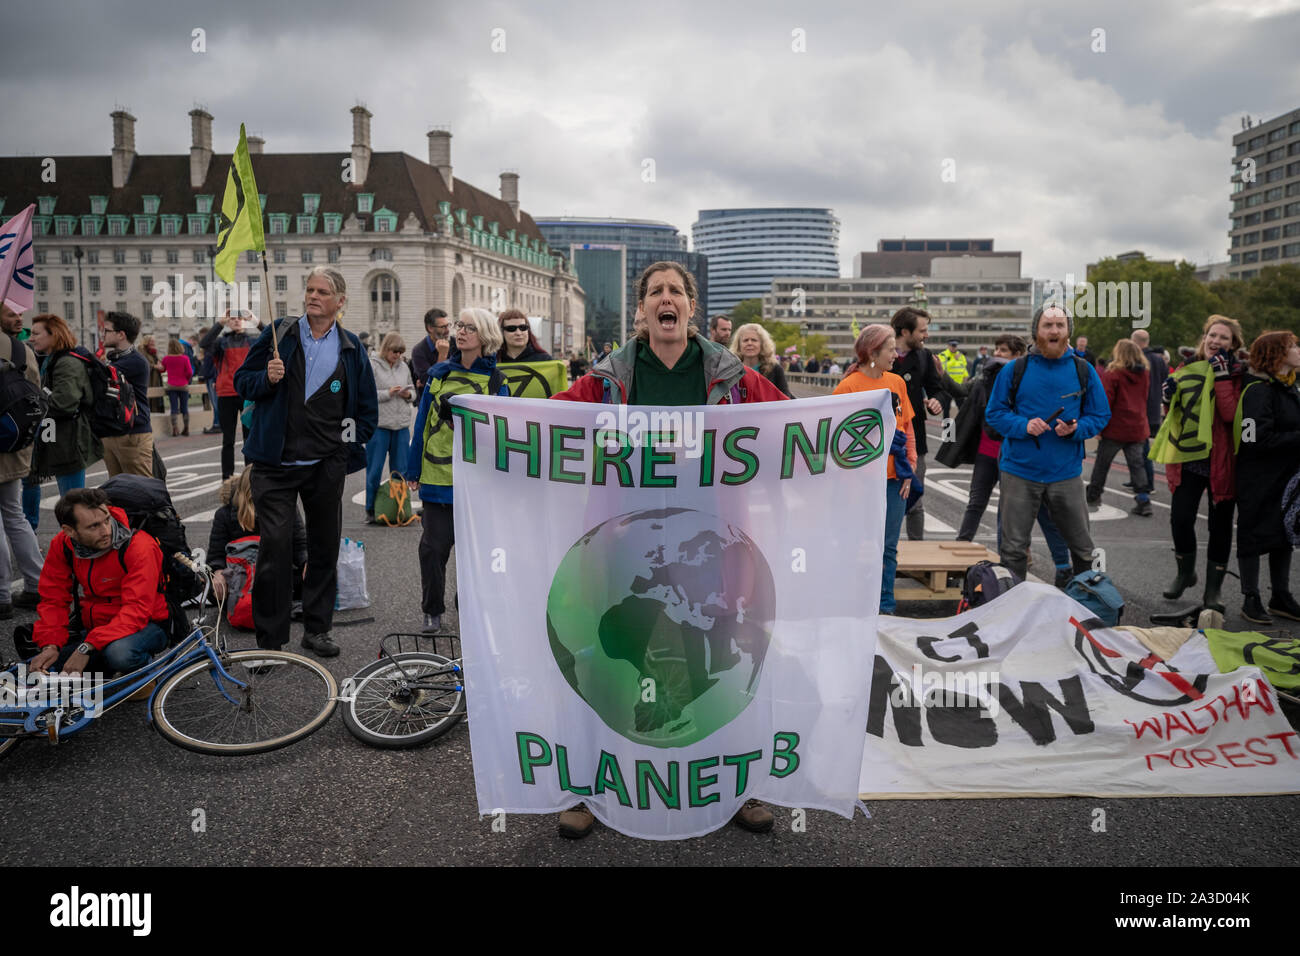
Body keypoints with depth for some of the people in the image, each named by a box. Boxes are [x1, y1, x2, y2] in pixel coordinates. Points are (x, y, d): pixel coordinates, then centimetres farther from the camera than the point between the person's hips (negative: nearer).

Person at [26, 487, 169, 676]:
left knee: (120, 653, -38)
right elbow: (53, 600, 0)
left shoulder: (140, 546, -23)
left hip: (143, 625, -6)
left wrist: (87, 648, -35)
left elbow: (136, 609, -28)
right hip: (92, 626, 6)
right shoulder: (62, 545, -5)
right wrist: (50, 645, -18)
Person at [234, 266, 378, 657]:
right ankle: (270, 638, 3)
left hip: (327, 465, 2)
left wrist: (350, 444, 6)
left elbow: (368, 408, 15)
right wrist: (266, 378, -13)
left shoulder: (351, 348, 7)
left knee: (325, 547, 8)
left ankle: (317, 628, 22)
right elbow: (242, 381, 7)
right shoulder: (278, 334, 4)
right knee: (275, 545, -7)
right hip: (276, 462, -2)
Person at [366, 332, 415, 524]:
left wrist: (408, 394, 0)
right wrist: (388, 393, -15)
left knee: (400, 469, 8)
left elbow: (413, 391, 21)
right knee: (375, 469, 1)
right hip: (378, 424, -5)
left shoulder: (404, 367, 13)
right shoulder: (372, 365, -4)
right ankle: (371, 510, 11)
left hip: (402, 424, 5)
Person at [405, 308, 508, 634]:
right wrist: (414, 469, 6)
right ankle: (432, 611, 18)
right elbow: (423, 421, 8)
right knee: (433, 545, 3)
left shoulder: (495, 379, 2)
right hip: (437, 473, 2)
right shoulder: (440, 372, 7)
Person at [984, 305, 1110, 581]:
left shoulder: (1084, 371, 4)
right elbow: (994, 413, 3)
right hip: (1020, 472, -1)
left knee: (1082, 547, 12)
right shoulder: (1014, 370, 1)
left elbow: (1100, 415, 8)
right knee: (1013, 548, 4)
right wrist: (1023, 425, -15)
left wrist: (1075, 429, -13)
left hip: (1066, 473, 2)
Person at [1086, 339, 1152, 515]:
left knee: (1102, 462, 10)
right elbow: (1145, 397, 17)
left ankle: (1093, 495, 22)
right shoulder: (1145, 373, 6)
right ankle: (1143, 500, -1)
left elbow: (1105, 400, -15)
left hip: (1115, 428, -4)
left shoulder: (1113, 373, -12)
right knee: (1137, 463, 8)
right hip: (1138, 428, 5)